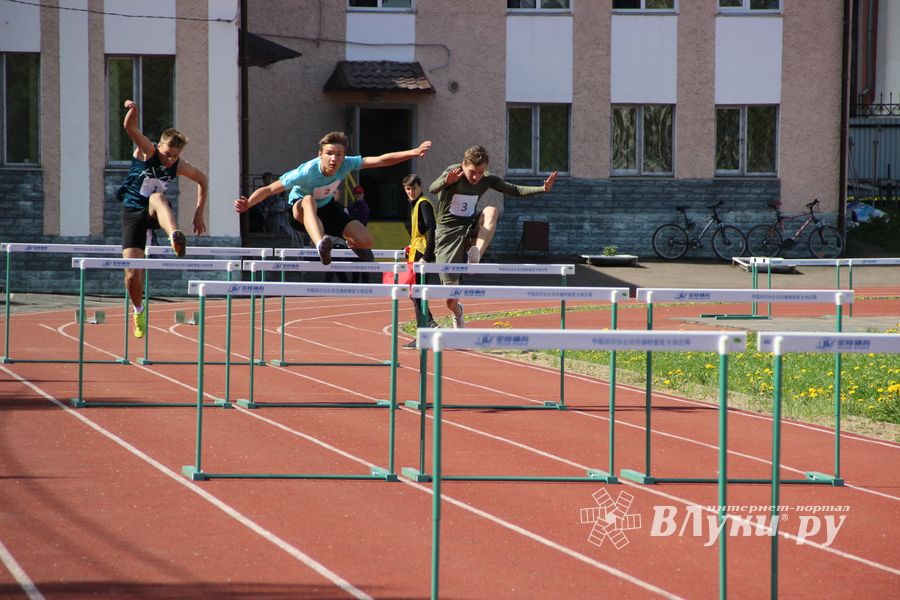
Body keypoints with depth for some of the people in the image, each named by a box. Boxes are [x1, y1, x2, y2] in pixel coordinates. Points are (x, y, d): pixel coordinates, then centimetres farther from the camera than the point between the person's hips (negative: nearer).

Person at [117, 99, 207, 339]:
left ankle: (175, 236, -69)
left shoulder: (180, 167, -5)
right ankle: (138, 310, 20)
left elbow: (202, 179, 14)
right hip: (132, 211, 0)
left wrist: (199, 213, 10)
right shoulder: (147, 151, -13)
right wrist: (133, 111, -53)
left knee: (157, 198, -40)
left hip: (155, 212, 0)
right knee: (132, 275, -10)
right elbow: (130, 128, -31)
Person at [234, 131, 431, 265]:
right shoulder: (306, 172, -36)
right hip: (300, 212, -5)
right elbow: (270, 189, -35)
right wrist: (247, 204, -51)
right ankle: (321, 246, -68)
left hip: (327, 208, 5)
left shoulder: (345, 165, -24)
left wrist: (413, 153, -27)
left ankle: (353, 245, 30)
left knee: (366, 242, -12)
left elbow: (380, 160, -20)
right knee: (309, 201, -43)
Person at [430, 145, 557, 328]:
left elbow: (514, 191, 7)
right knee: (451, 300, -4)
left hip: (471, 227, 3)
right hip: (448, 233, -3)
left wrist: (543, 189, -7)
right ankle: (458, 313, 32)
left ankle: (476, 253, -35)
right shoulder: (453, 173, -18)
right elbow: (432, 189, -36)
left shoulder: (487, 179, -4)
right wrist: (447, 181, -59)